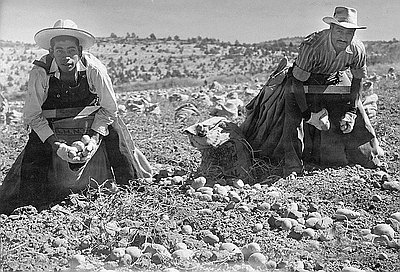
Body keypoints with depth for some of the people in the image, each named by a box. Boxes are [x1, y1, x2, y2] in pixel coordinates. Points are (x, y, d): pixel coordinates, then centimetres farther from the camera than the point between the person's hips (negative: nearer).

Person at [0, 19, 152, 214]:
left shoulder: (94, 69, -24)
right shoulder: (40, 73, -23)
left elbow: (109, 109, -13)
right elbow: (32, 116, -15)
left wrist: (94, 138, -24)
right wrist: (55, 144, -27)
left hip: (95, 125, 1)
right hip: (50, 128, 0)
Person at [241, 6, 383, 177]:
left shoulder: (357, 50, -23)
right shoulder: (311, 46, -37)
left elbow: (357, 80, -4)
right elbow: (298, 81, -31)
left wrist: (351, 112, -11)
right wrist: (309, 114, -33)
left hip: (336, 79, 5)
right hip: (305, 80, -4)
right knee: (293, 113, -31)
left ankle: (368, 157, 35)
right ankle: (292, 163, -26)